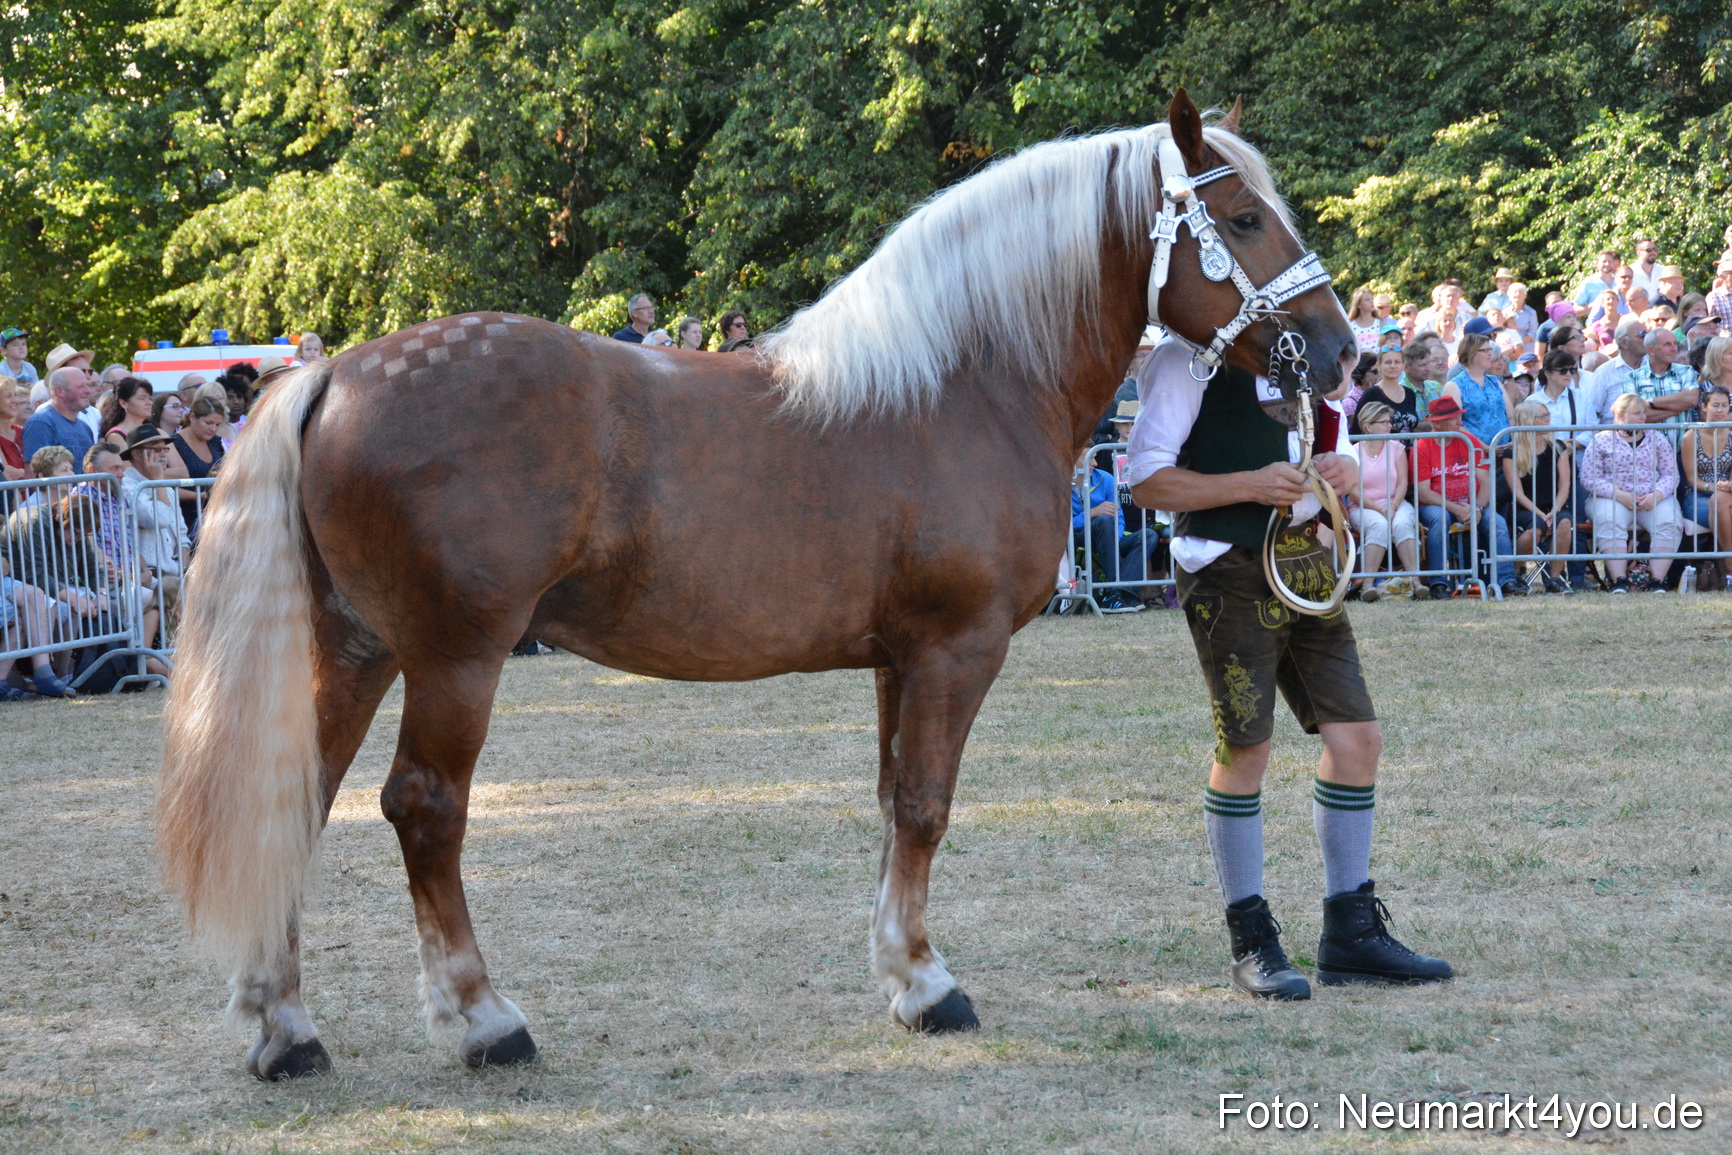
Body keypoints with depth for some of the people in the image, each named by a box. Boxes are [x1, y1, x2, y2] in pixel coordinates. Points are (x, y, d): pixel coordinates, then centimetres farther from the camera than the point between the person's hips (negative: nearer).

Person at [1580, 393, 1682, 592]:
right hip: (1614, 498, -2)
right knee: (1609, 523, -35)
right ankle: (1619, 581, -40)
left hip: (1654, 499, 2)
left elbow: (1671, 475, 10)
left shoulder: (1658, 440, 18)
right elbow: (1589, 479, 1)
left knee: (1670, 522, -29)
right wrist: (1620, 495, -13)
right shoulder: (1601, 440, 10)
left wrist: (1656, 496, -12)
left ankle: (1658, 580, -33)